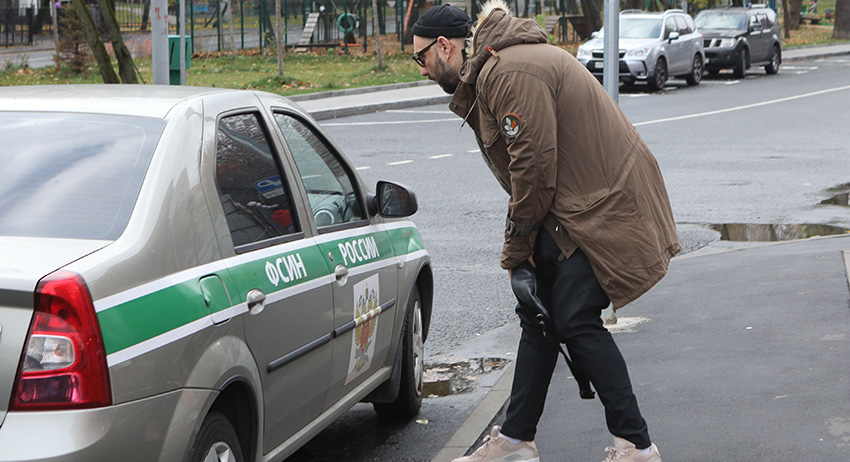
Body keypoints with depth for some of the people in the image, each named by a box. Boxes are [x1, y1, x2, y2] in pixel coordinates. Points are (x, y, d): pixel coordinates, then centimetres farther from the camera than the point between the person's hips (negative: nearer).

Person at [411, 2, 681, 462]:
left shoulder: (511, 72, -19)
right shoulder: (486, 74, 16)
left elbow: (535, 164, -21)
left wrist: (516, 247, -9)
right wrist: (520, 245, 7)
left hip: (601, 207, -11)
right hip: (569, 206, 11)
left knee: (577, 321, -10)